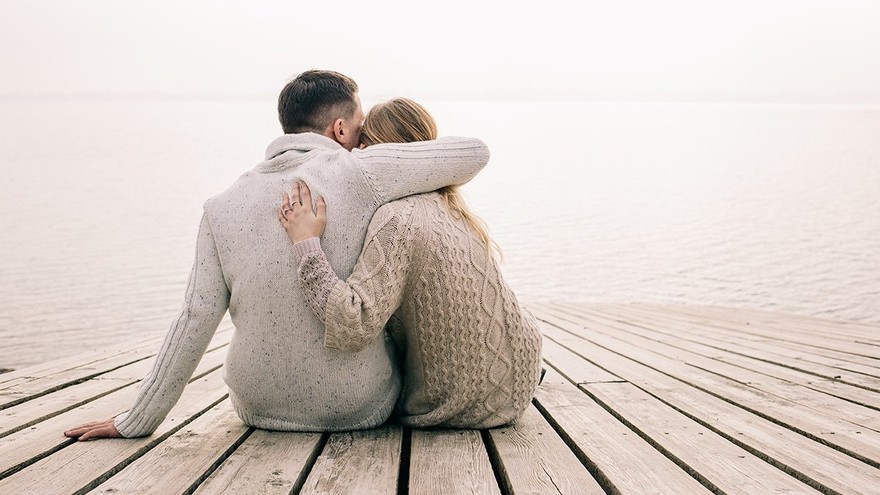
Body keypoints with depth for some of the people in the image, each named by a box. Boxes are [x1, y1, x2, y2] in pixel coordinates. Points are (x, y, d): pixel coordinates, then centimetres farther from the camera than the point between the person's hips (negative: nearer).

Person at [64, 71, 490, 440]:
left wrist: (136, 423, 1)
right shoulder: (359, 172, -12)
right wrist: (422, 184, 14)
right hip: (362, 409, -3)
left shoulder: (224, 206, -4)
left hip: (261, 408, 3)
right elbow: (474, 152, -7)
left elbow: (195, 321, -6)